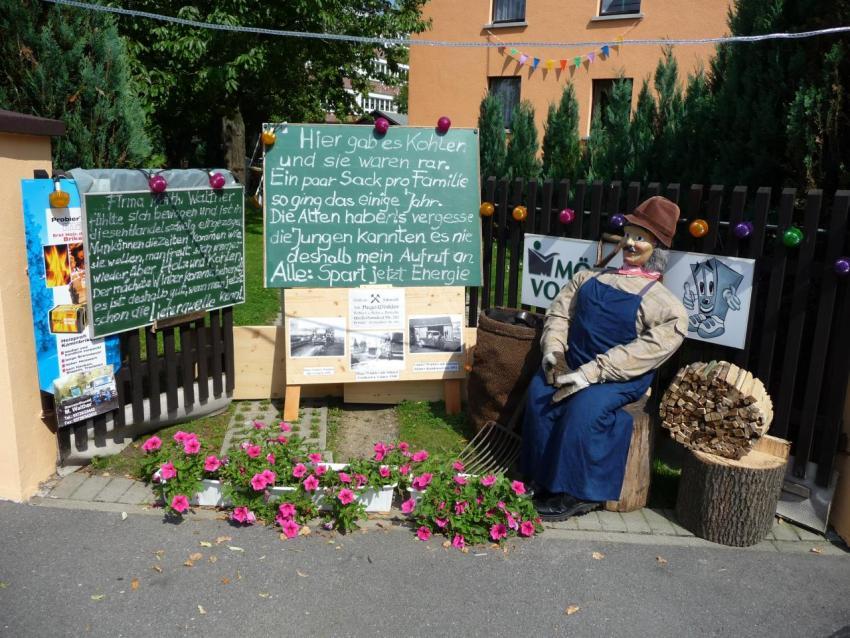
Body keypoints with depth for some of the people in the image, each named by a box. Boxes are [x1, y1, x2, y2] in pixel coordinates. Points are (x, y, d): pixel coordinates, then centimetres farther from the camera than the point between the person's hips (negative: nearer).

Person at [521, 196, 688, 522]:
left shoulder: (660, 301, -4)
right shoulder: (591, 278, 14)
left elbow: (652, 347, -18)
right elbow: (559, 312, 12)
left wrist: (592, 372, -24)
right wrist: (553, 349, -8)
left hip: (622, 377, -5)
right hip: (572, 365, 5)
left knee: (584, 409, -30)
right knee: (539, 392, -21)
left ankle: (575, 493, -13)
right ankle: (543, 480, -9)